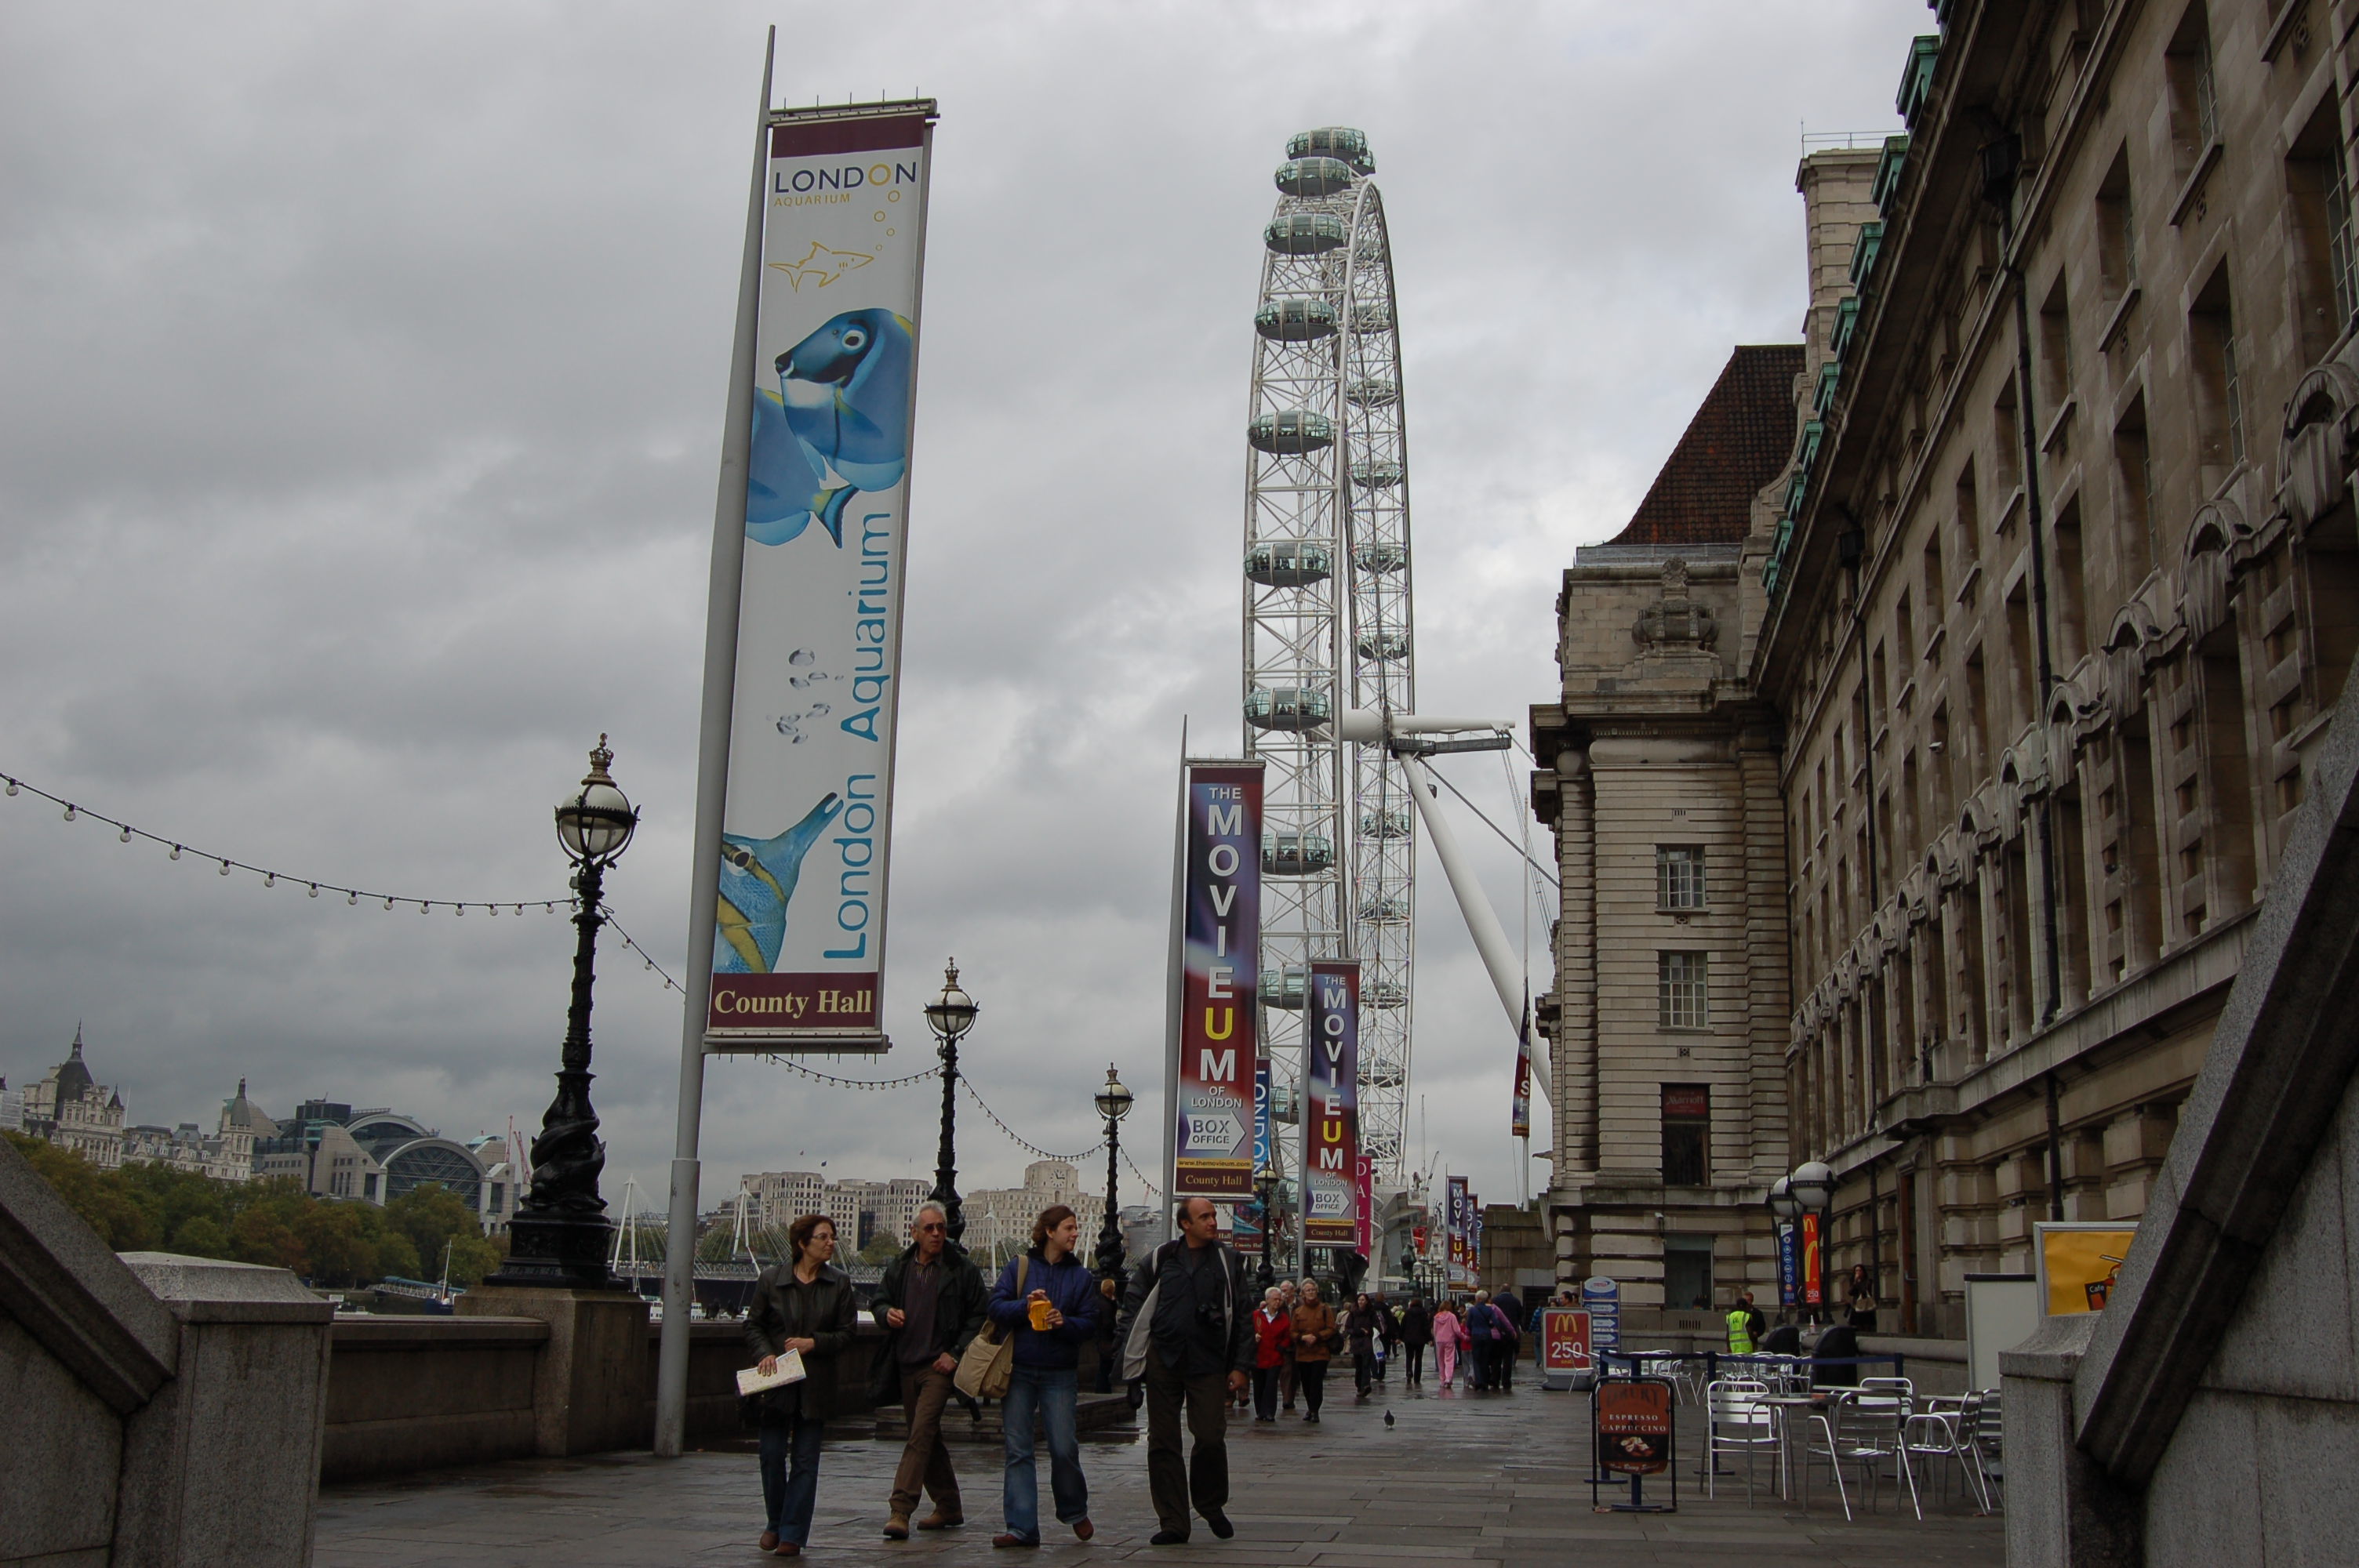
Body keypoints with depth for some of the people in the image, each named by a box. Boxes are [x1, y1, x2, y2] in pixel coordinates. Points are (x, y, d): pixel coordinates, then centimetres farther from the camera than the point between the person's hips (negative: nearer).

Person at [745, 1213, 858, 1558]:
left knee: (805, 1461, 1)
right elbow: (753, 1325, 6)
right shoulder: (771, 1279, 1)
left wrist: (813, 1342, -13)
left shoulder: (839, 1284, 2)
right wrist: (765, 1354, -12)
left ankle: (793, 1533, 8)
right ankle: (775, 1523, 24)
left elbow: (846, 1333, 3)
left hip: (816, 1384, 0)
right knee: (772, 1455, 2)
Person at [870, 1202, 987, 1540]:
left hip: (939, 1366, -6)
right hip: (906, 1365, 6)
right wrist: (887, 1313, -6)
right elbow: (880, 1300, 18)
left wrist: (956, 1353, -10)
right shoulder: (898, 1268, 8)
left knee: (921, 1435, -15)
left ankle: (900, 1510, -18)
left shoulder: (962, 1269, -5)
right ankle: (949, 1506, 25)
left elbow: (978, 1316, -3)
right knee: (928, 1438, 13)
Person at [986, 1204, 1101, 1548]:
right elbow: (996, 1307, -2)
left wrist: (1066, 1323, -16)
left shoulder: (1080, 1275, 8)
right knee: (1017, 1450, -1)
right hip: (1019, 1370, 0)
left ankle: (1074, 1511, 20)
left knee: (1064, 1448, -6)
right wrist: (1025, 1306, -18)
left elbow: (1090, 1323, 3)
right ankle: (1022, 1527, 4)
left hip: (1060, 1374, 0)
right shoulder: (1019, 1267, 5)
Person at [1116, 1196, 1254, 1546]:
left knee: (1211, 1438, -8)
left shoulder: (1229, 1261, 6)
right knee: (1162, 1443, 2)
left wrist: (1241, 1366, 2)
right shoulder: (1160, 1259, 7)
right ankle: (1173, 1523, 10)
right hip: (1163, 1361, 1)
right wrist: (1132, 1355, 6)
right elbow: (1133, 1303, 13)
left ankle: (1211, 1506, 18)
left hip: (1209, 1364, -1)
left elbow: (1243, 1317, 7)